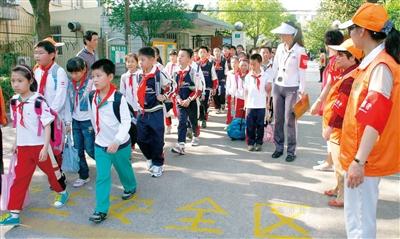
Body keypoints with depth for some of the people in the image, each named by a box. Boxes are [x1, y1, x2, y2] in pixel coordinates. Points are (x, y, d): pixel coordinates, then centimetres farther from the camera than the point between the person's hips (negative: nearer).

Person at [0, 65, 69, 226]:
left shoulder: (39, 101, -17)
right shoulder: (14, 101, 2)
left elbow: (47, 126, -15)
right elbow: (19, 125, 13)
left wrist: (45, 147, -19)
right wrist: (16, 143, 16)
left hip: (40, 146, -5)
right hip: (23, 147, 5)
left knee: (50, 171, 14)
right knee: (20, 178, 5)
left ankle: (61, 192, 40)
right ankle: (14, 213, 10)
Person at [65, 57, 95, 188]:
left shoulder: (91, 83, -13)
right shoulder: (71, 84, 5)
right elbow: (69, 104, 11)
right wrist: (68, 122, 10)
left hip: (88, 122, -6)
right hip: (76, 122, 6)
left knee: (90, 150, -2)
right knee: (78, 150, 9)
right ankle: (83, 176, 21)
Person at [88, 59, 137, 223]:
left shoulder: (118, 98, -21)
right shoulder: (92, 97, -3)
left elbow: (126, 122, -23)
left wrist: (117, 141, -32)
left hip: (120, 144, -3)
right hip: (100, 145, 4)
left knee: (124, 170, 19)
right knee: (102, 177, 1)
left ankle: (130, 188, 49)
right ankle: (101, 210, 6)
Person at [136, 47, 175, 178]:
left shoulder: (159, 74, -14)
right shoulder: (140, 75, 5)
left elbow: (172, 86, -5)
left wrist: (164, 97, -12)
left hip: (155, 112, -6)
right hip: (142, 113, 6)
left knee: (157, 140, 3)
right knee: (141, 139, 10)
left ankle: (158, 164, 19)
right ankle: (150, 158, 33)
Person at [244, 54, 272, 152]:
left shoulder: (265, 76, 1)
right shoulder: (248, 76, 5)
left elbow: (268, 89, 10)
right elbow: (246, 90, 8)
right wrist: (245, 103, 5)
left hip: (261, 105, -1)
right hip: (250, 105, 1)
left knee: (260, 125, 6)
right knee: (250, 125, 3)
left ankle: (259, 143, 16)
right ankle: (250, 143, 14)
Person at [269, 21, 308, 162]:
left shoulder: (300, 50, -11)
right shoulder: (280, 47, 5)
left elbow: (302, 72, -11)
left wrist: (301, 92, -12)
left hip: (292, 89, -5)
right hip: (278, 87, 6)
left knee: (289, 120, -3)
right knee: (277, 119, 9)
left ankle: (291, 151, 7)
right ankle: (278, 147, 20)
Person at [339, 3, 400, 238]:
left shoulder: (380, 66, -18)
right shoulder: (372, 62, 11)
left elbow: (375, 119, -27)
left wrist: (359, 161, -29)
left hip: (363, 158, -10)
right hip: (359, 154, 10)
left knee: (360, 220, 1)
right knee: (356, 215, 22)